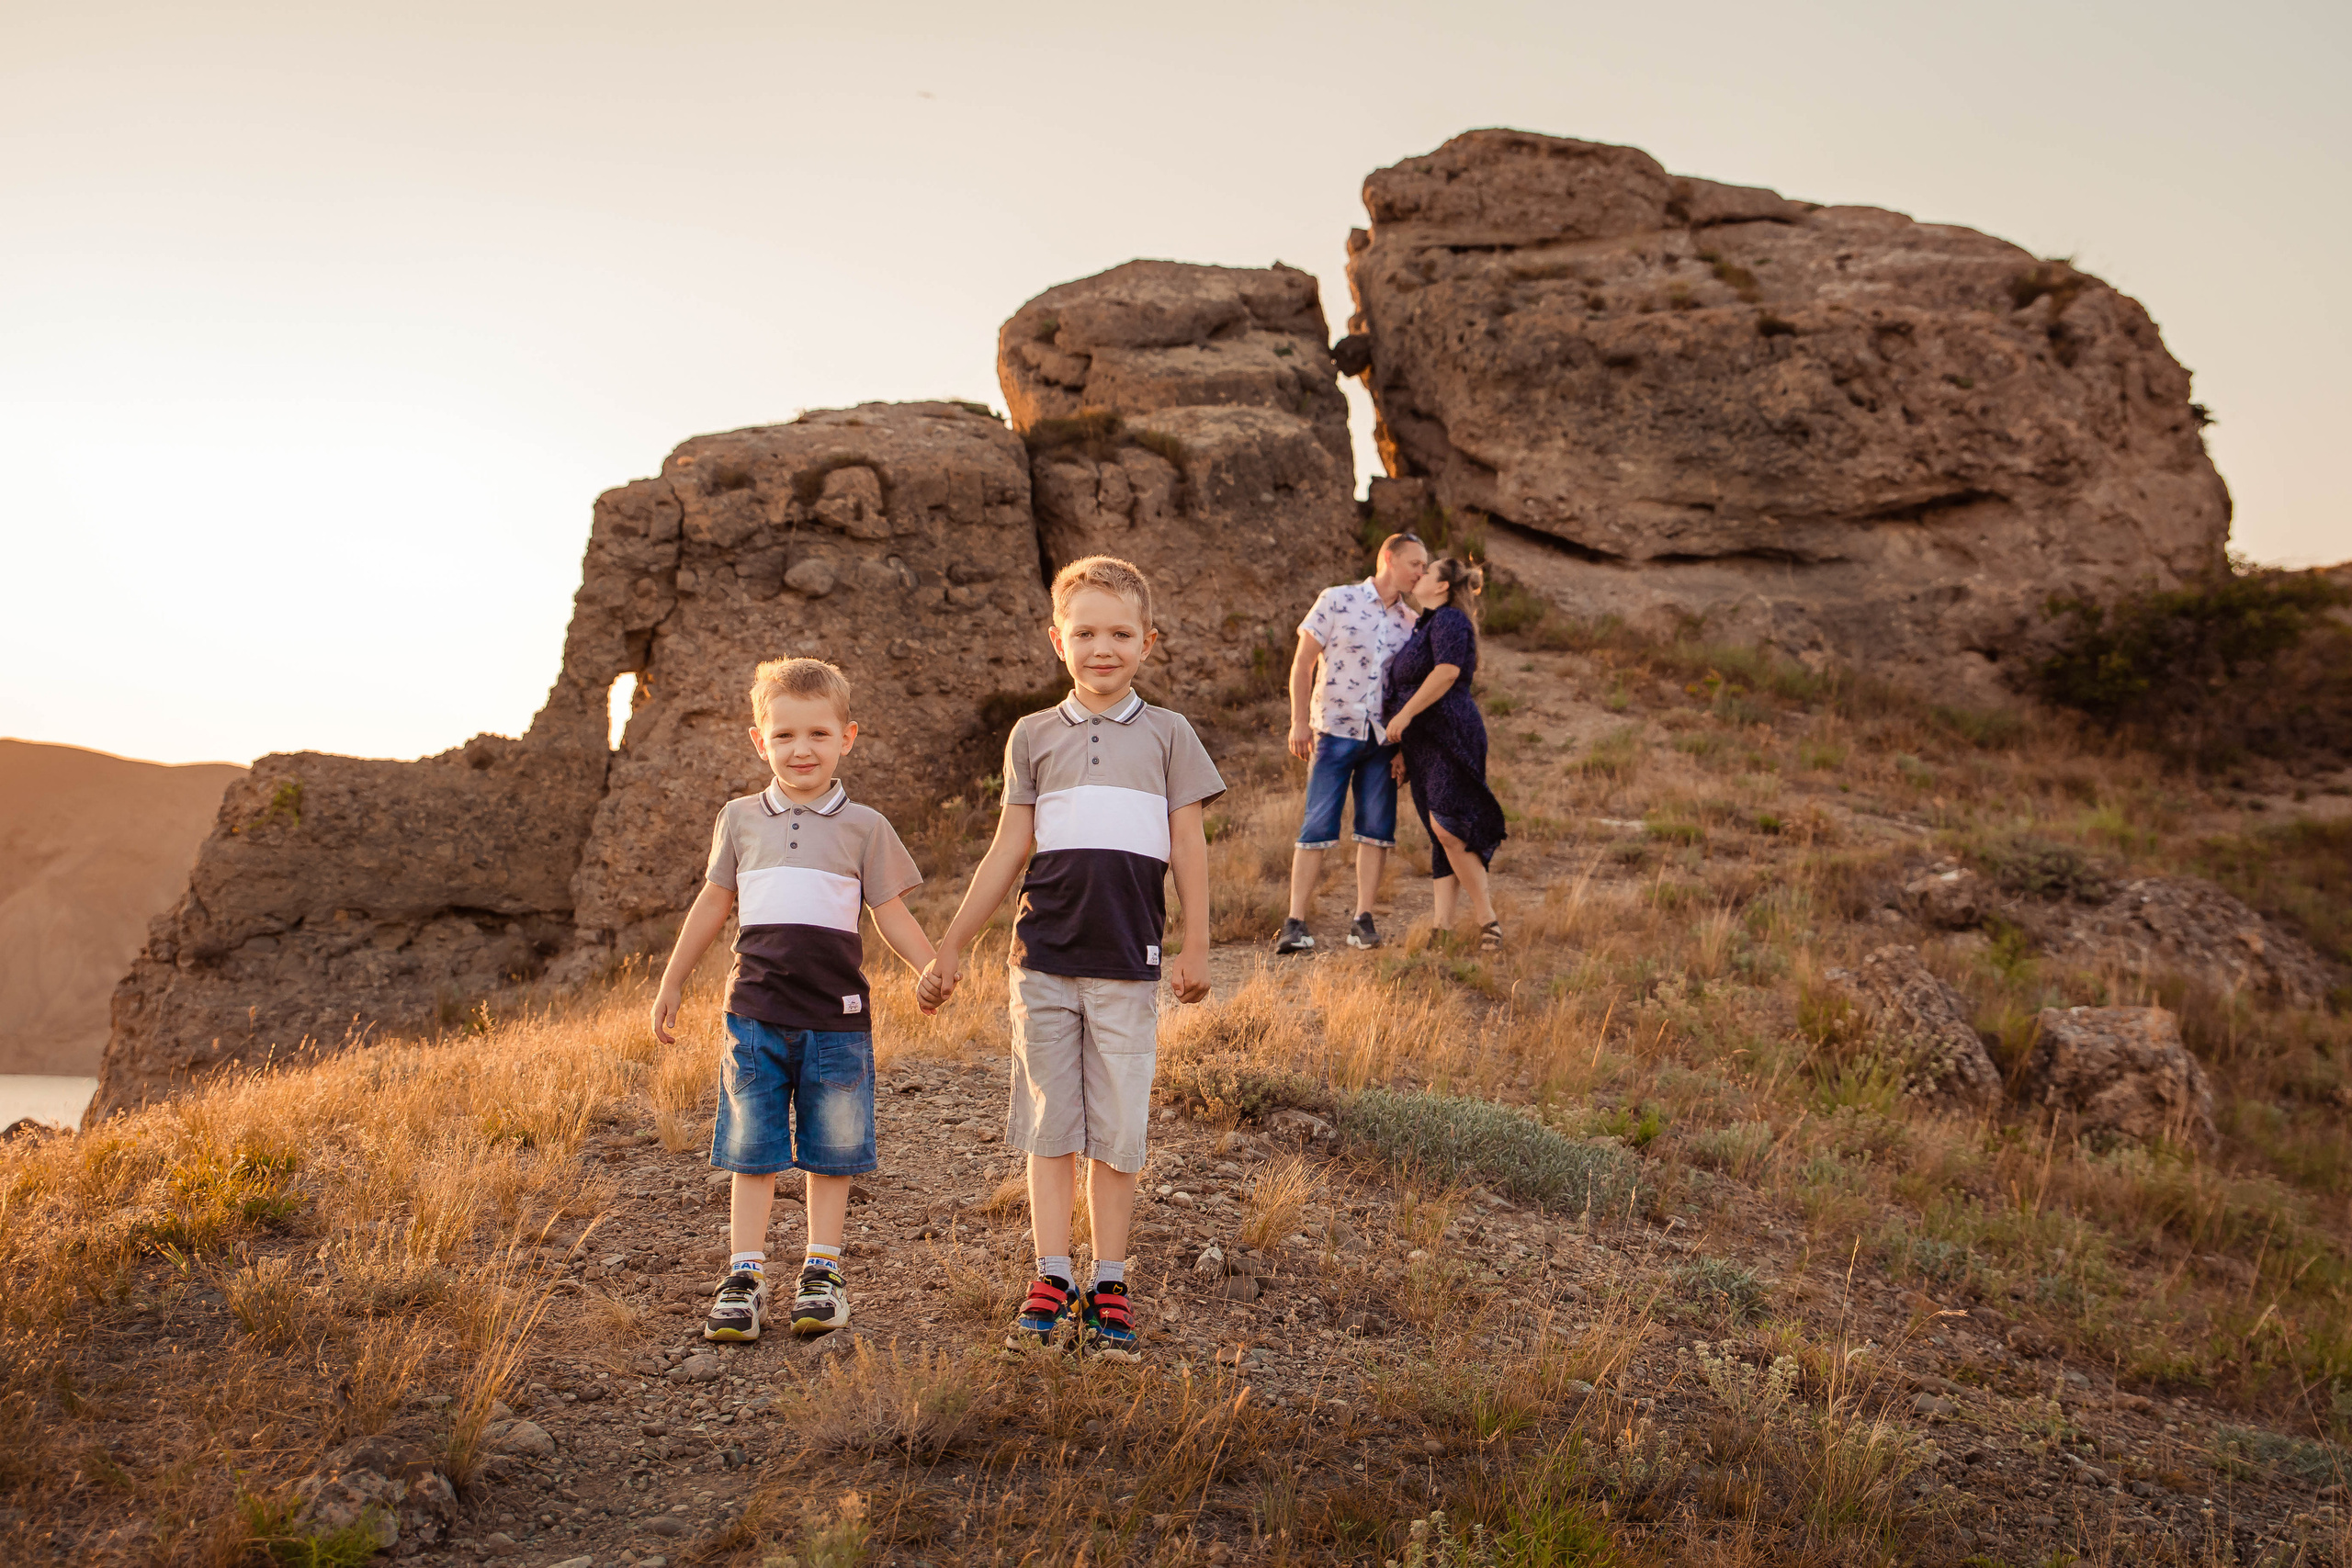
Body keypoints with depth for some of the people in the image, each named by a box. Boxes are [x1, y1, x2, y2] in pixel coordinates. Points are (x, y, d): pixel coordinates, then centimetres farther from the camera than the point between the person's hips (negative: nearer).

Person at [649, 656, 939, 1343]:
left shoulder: (863, 827, 3)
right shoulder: (740, 820, 8)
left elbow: (892, 915, 5)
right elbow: (712, 905, 17)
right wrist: (671, 983, 20)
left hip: (836, 1015, -1)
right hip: (756, 1012, 1)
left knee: (831, 1154, 6)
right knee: (751, 1153, 2)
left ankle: (822, 1272, 18)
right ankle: (745, 1277, 8)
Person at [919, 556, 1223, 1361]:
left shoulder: (1167, 734, 6)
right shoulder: (1034, 736, 8)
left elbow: (1188, 845, 6)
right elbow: (1009, 849, 10)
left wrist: (1195, 945, -2)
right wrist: (951, 948, 9)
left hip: (1129, 961, -1)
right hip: (1044, 955, 1)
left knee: (1117, 1130, 2)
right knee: (1049, 1123, 3)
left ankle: (1109, 1288, 11)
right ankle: (1050, 1282, 9)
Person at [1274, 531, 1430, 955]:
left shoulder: (1410, 621, 11)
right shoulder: (1337, 600, -1)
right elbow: (1303, 663, 0)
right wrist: (1299, 721, -7)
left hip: (1383, 736, 4)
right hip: (1335, 730, -4)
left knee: (1377, 828, 1)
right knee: (1318, 827, -7)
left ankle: (1363, 920, 8)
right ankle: (1295, 924, -5)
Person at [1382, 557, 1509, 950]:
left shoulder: (1449, 619, -4)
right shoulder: (1425, 626, 25)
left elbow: (1448, 670, -20)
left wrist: (1405, 714, -20)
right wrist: (1403, 751, 22)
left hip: (1449, 738, -10)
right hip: (1425, 745, 10)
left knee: (1447, 828, -17)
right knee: (1440, 837, 4)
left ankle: (1488, 922, -13)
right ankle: (1443, 926, 1)